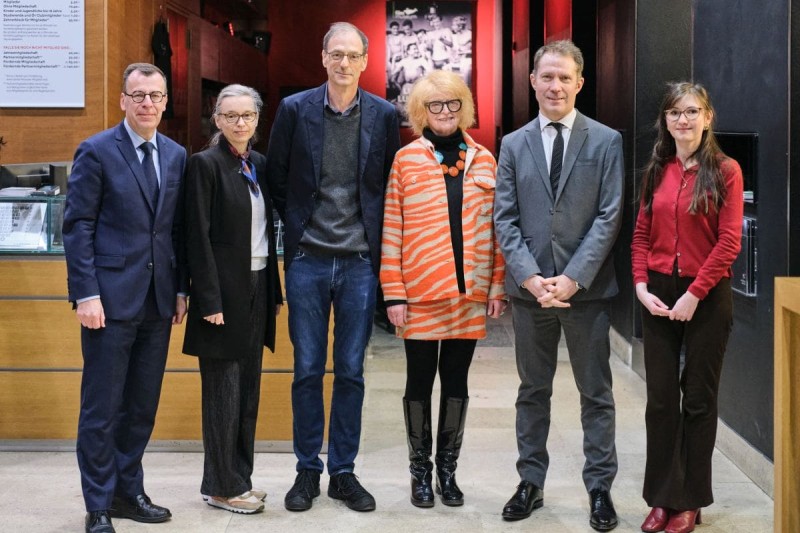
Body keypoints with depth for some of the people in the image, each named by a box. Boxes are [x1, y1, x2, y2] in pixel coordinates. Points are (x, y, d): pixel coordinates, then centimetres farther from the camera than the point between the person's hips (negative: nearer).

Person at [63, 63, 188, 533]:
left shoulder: (176, 155, 11)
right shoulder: (96, 151, -4)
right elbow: (78, 226, -7)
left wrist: (181, 288, 9)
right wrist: (86, 294, -13)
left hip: (158, 300, 5)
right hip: (111, 298, -5)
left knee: (143, 405, 12)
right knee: (102, 407, 2)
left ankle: (129, 491, 25)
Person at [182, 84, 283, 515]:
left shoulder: (259, 165, 12)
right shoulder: (205, 163, -8)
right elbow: (198, 236, -13)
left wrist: (275, 292, 12)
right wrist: (210, 300, -17)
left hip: (258, 286, 7)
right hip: (224, 289, -7)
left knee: (248, 390, 12)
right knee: (224, 391, 0)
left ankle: (238, 478, 22)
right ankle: (222, 486, 10)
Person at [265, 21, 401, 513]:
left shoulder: (384, 116, 1)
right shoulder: (295, 109, 0)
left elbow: (391, 185, 9)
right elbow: (277, 177, 8)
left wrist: (374, 235, 4)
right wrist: (297, 224, 6)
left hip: (360, 261, 0)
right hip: (308, 260, 0)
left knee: (351, 372, 7)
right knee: (307, 370, 6)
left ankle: (344, 471, 19)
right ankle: (308, 470, 18)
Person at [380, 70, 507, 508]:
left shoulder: (483, 160, 8)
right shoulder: (406, 159, 0)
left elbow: (496, 228, 8)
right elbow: (391, 229, -2)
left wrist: (498, 287, 3)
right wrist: (394, 292, -7)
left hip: (470, 293, 2)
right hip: (420, 294, -2)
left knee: (456, 378, 10)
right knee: (420, 379, 6)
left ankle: (448, 470, 22)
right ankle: (420, 471, 19)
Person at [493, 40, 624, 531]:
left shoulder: (606, 141, 0)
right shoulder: (513, 145, 8)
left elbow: (610, 216, -6)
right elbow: (505, 219, 3)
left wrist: (573, 278, -14)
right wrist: (530, 277, -10)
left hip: (586, 288, -2)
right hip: (529, 288, 3)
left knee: (596, 393, 6)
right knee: (533, 391, 12)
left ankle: (600, 487, 17)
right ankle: (531, 482, 23)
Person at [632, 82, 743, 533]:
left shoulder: (725, 170, -6)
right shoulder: (657, 172, 7)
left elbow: (729, 242, -11)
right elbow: (642, 235, 9)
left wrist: (694, 294, -14)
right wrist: (642, 286, -4)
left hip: (706, 297, -4)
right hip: (659, 296, 4)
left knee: (698, 398, 6)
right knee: (661, 398, 7)